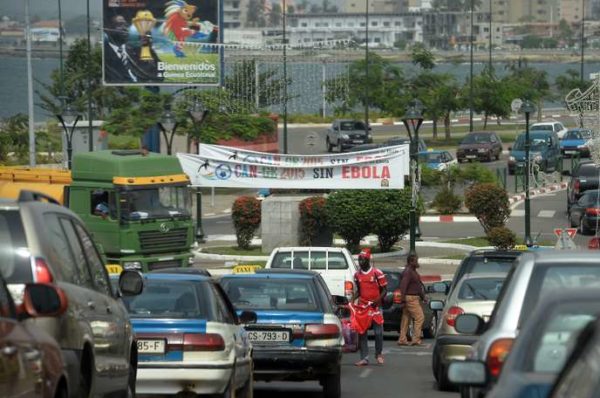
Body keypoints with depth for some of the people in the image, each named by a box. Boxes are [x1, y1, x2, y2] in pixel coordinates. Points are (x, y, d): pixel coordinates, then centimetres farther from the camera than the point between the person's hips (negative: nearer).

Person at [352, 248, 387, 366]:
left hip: (374, 307, -4)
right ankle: (364, 358, 6)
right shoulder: (357, 275, 10)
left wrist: (377, 300, -16)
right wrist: (353, 300, 5)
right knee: (361, 333, 1)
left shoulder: (377, 273, -6)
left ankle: (379, 354, 17)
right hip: (361, 307, 4)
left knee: (378, 332, -4)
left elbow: (384, 290, -2)